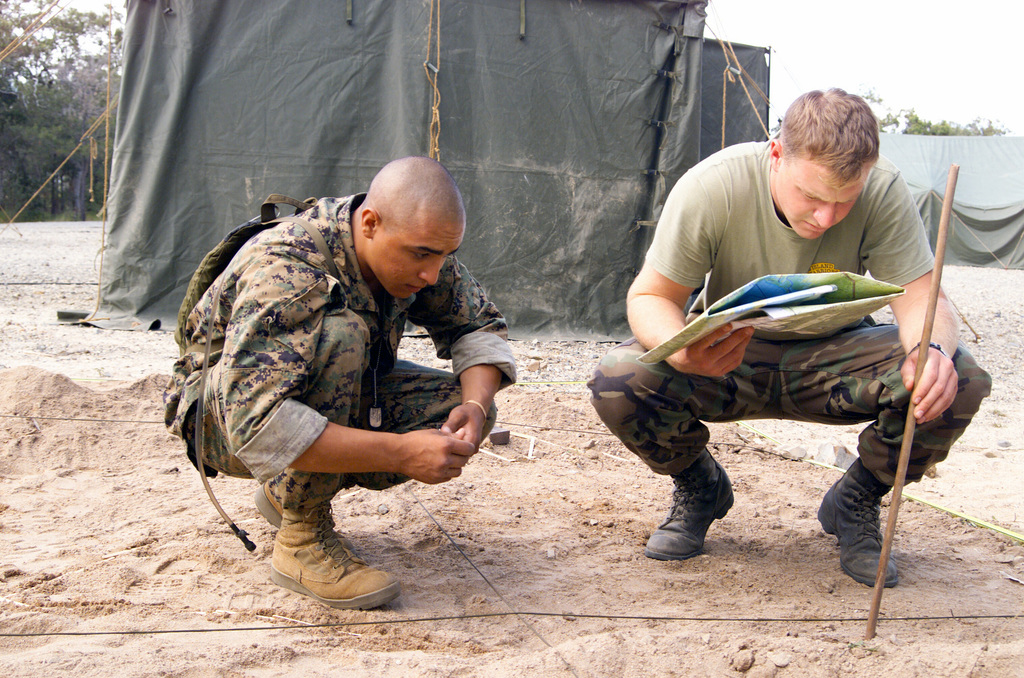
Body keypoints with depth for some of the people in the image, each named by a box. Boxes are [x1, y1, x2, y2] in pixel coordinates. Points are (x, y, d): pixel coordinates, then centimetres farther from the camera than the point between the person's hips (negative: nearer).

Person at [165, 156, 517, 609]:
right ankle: (303, 540, -22)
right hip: (223, 415, -7)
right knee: (338, 334, -36)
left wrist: (476, 407, -25)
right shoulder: (283, 271, -36)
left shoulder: (417, 246, -15)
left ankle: (286, 492, 2)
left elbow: (480, 326, -3)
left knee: (459, 411, -13)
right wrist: (400, 453, -47)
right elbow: (257, 426, -45)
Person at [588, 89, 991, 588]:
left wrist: (933, 349, -45)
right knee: (616, 384, -30)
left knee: (959, 382, -27)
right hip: (725, 360, -1)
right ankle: (699, 489, 5)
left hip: (829, 358, 1)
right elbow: (649, 297, -18)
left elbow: (921, 297, -19)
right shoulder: (710, 188, -24)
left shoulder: (883, 191, -21)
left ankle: (857, 502, 3)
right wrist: (681, 350, -42)